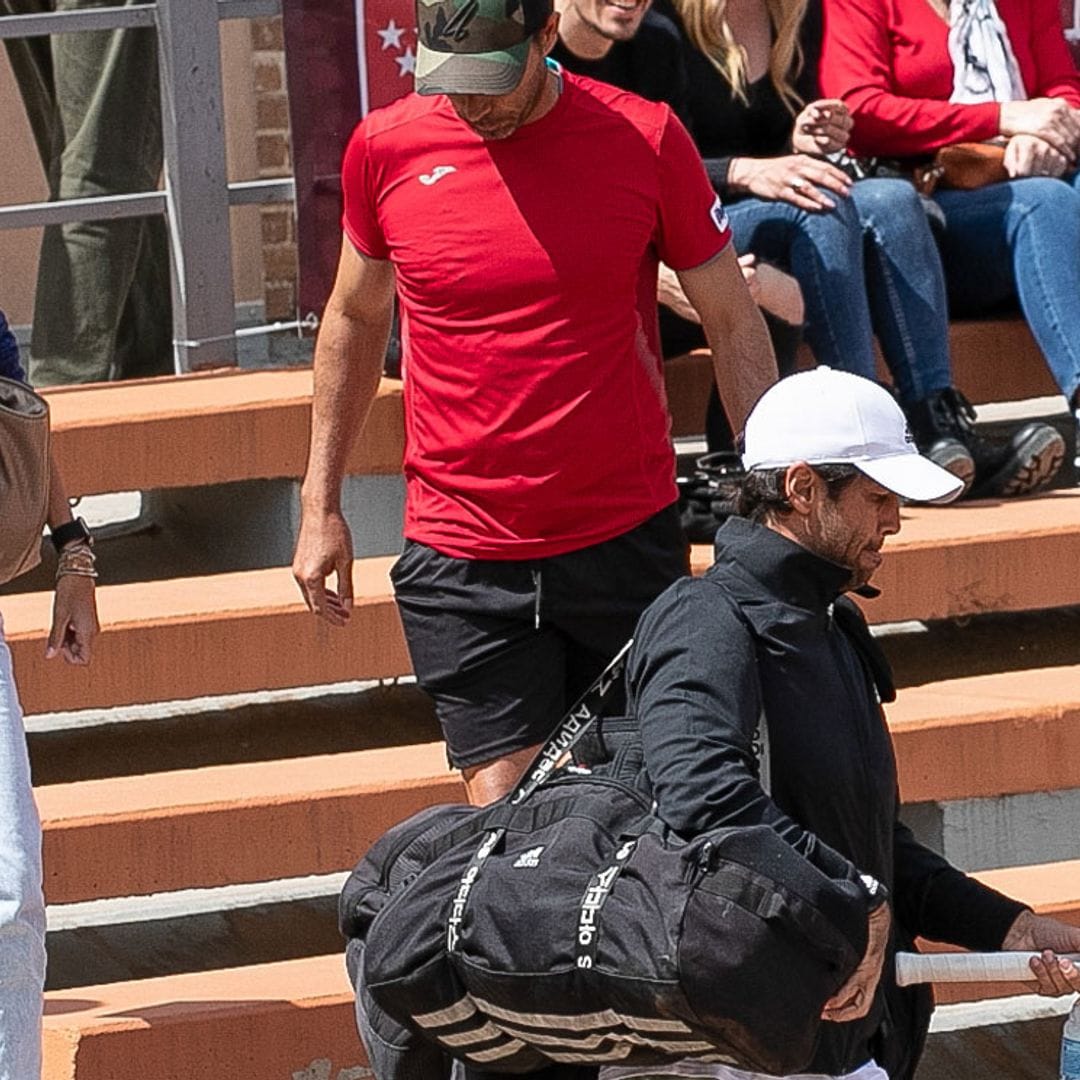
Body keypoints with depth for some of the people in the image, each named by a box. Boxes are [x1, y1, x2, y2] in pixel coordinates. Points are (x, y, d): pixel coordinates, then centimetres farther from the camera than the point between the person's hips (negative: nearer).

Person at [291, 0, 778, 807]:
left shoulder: (644, 139, -5)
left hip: (628, 545, 0)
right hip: (461, 559, 0)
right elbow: (356, 319, 16)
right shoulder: (386, 150, -1)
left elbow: (733, 323, 4)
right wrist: (321, 505, 16)